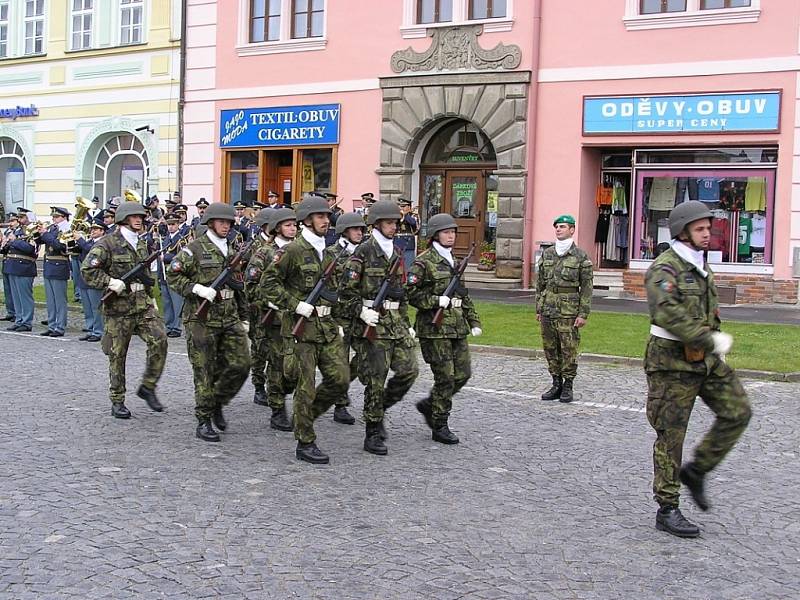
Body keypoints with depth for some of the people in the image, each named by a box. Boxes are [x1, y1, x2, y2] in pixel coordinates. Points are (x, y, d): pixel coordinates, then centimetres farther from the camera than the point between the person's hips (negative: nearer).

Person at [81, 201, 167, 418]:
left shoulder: (142, 244, 14)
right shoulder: (107, 243, -7)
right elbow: (87, 270, -15)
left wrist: (151, 299, 21)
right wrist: (111, 283, -22)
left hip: (143, 305, 5)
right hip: (118, 309, -5)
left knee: (159, 339, -14)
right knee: (117, 355, 4)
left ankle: (148, 387, 2)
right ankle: (117, 401, 17)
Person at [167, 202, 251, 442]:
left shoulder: (232, 251, 14)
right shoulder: (194, 249, -4)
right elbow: (172, 276, -6)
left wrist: (244, 317, 19)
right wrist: (197, 289, -18)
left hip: (230, 318, 6)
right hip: (202, 319, -5)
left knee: (240, 364, -1)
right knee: (204, 371, 0)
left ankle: (217, 403, 22)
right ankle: (204, 421, 11)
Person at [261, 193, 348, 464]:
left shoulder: (328, 251, 13)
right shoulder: (292, 250, -10)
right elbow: (268, 282, -11)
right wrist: (295, 305, -16)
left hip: (327, 326, 7)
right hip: (302, 327, -7)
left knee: (340, 378, 2)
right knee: (306, 386, -2)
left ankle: (306, 415, 24)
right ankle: (305, 443, 9)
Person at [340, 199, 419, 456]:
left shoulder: (396, 253, 15)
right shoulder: (364, 251, -6)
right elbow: (346, 291, -8)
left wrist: (407, 324, 18)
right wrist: (361, 311, -19)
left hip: (396, 321, 7)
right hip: (372, 323, -7)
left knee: (409, 370, -1)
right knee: (376, 379, -3)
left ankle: (379, 408, 21)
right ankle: (373, 435, 8)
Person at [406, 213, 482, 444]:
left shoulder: (453, 261, 16)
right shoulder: (424, 262, -8)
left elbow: (464, 296, 22)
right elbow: (410, 293, -12)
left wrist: (474, 321, 16)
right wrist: (437, 301, -19)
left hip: (457, 328, 8)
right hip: (434, 328, -8)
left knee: (463, 373, 7)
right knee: (445, 377, -4)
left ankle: (429, 405, 27)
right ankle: (439, 427, 9)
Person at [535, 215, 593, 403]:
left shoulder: (581, 256, -2)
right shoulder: (547, 254, 11)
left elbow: (586, 287, -3)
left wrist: (583, 314, -9)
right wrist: (538, 308, 12)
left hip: (569, 311, -4)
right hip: (548, 308, 5)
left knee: (569, 350, -1)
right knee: (550, 348, 8)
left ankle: (567, 387, 10)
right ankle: (556, 384, 19)